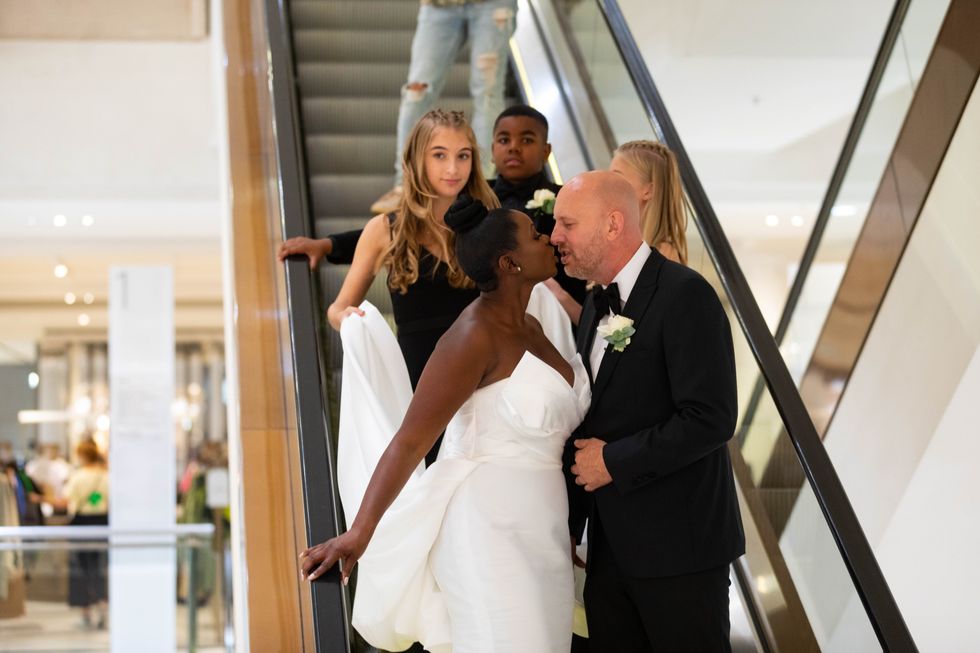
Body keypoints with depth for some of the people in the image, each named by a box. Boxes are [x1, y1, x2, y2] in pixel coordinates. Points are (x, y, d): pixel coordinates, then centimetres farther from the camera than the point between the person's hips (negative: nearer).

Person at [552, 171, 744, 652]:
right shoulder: (596, 305, 11)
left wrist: (614, 463, -16)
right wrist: (572, 524, 13)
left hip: (679, 545, -8)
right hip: (610, 546, 8)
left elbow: (710, 419, -23)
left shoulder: (685, 295, -15)